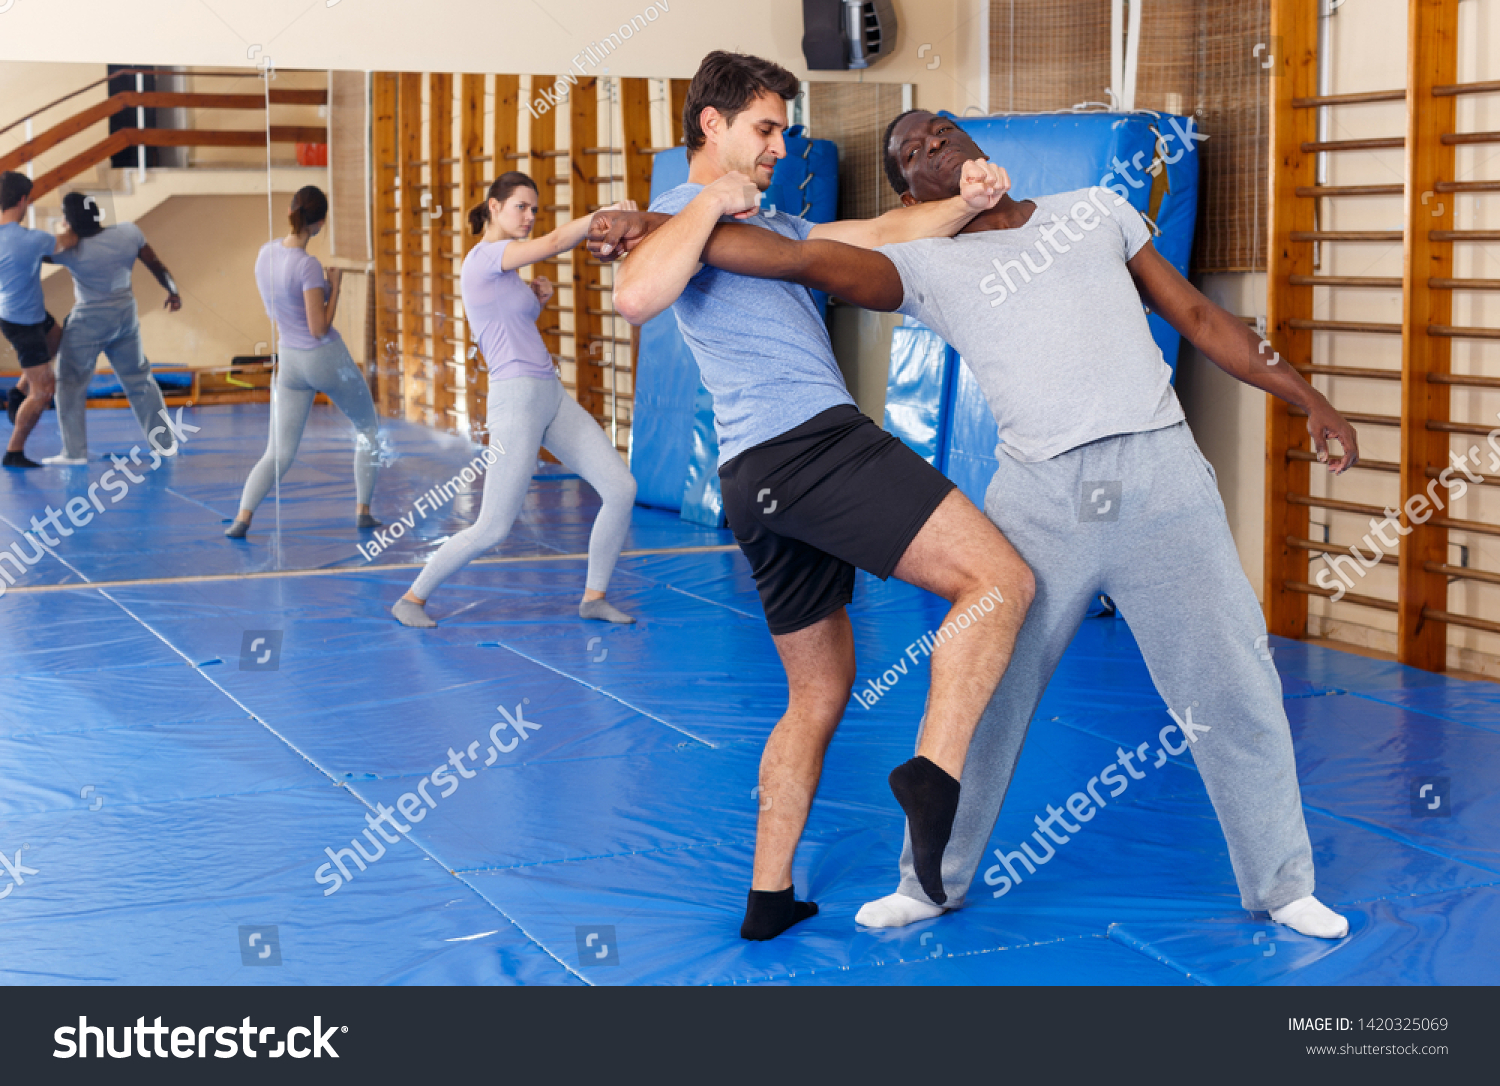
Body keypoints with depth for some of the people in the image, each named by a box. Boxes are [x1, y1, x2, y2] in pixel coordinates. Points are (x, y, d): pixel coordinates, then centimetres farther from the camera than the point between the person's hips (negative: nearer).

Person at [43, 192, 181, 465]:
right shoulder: (129, 232, -8)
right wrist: (172, 292, 15)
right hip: (126, 314, 5)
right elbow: (155, 265, 1)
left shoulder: (72, 250, -21)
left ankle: (74, 451, 3)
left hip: (88, 321, -5)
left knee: (70, 382, 6)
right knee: (138, 378, 17)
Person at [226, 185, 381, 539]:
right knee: (367, 428, 20)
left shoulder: (265, 253, 0)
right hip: (328, 359, -5)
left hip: (289, 363, 6)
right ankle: (363, 510, 17)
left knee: (278, 455, 6)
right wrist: (335, 283, -11)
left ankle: (243, 516, -14)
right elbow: (319, 328, -20)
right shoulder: (308, 265, -22)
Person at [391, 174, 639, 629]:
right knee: (493, 528, -7)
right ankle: (412, 598, 11)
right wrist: (605, 213, -19)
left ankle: (594, 597, 10)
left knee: (622, 488, 0)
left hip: (552, 396, 9)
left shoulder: (502, 268, 17)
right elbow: (553, 243, -25)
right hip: (516, 399, -9)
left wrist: (538, 297, 10)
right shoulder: (486, 254, -10)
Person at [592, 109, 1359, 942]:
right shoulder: (929, 265, 8)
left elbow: (1200, 319, 18)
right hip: (1039, 495, -1)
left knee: (1233, 692, 4)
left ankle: (1281, 885, 23)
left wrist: (1310, 402, 15)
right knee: (979, 699, 6)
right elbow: (802, 259, -4)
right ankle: (933, 882, 26)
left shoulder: (1096, 209, 16)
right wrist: (654, 233, -13)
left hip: (1160, 472, 1)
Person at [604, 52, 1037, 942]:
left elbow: (885, 234, 24)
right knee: (1000, 577, -16)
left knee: (819, 691, 15)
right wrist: (711, 203, -11)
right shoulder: (682, 217, 3)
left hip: (760, 483, 10)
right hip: (812, 439, -10)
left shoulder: (775, 227, 31)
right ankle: (936, 772, -29)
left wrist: (966, 204, 6)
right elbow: (637, 296, -21)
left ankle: (770, 897, 18)